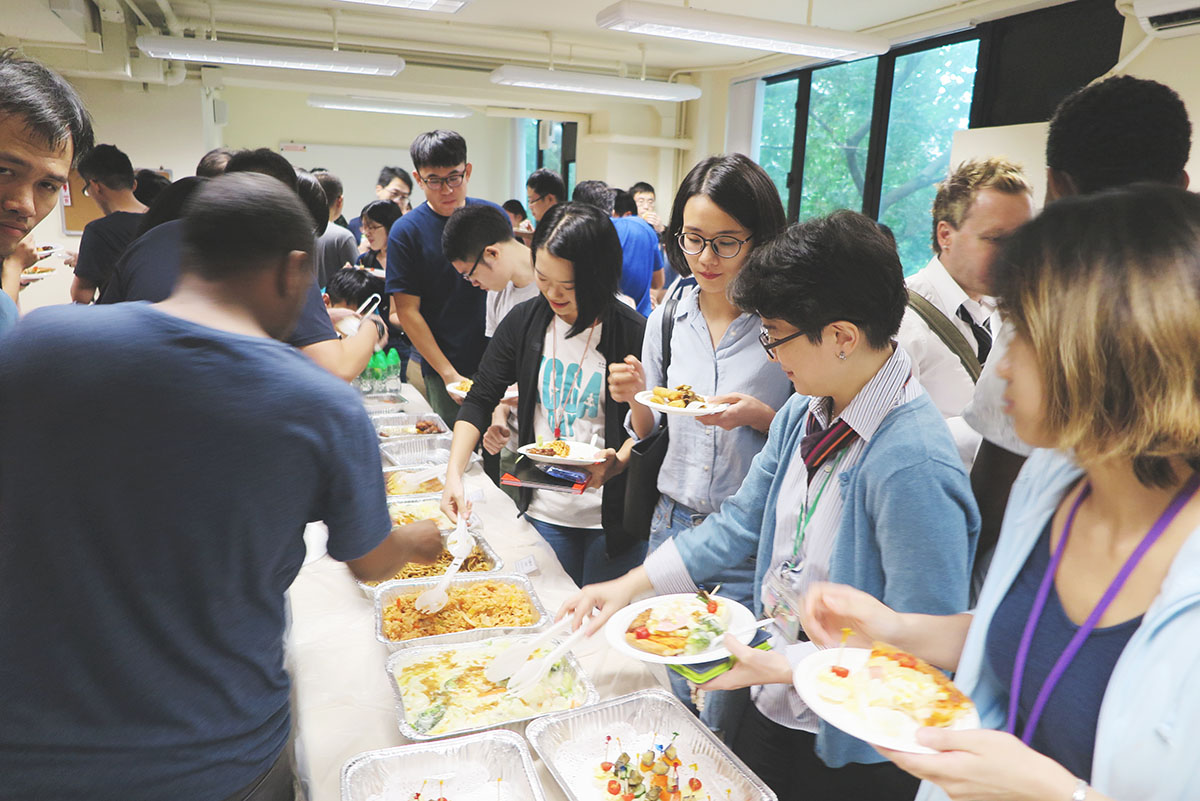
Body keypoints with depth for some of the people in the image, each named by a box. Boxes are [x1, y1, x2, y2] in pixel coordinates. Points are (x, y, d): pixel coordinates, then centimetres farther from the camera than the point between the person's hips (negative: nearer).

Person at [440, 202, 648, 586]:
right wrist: (454, 474, -9)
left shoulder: (633, 333, -13)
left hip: (613, 516, -3)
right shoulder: (524, 321, -2)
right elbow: (479, 401, 2)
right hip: (544, 511, 3)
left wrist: (617, 464, -25)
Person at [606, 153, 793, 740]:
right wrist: (636, 400, -9)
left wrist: (761, 416, -21)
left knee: (722, 719, 8)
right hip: (673, 523, 4)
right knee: (667, 701, 19)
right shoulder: (666, 320, 3)